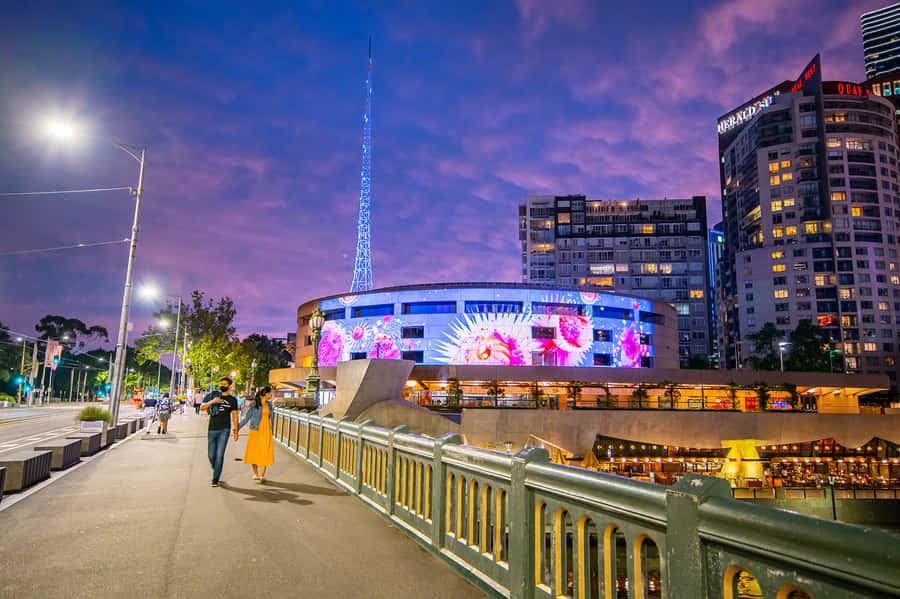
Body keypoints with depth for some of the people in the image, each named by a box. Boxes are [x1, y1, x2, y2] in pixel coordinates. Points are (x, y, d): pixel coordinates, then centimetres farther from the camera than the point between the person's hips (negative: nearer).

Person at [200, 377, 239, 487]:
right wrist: (212, 402, -19)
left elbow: (234, 415, 12)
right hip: (212, 429, 2)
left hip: (224, 429, -1)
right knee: (211, 455, 6)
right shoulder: (213, 395, 7)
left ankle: (215, 479, -1)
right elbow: (202, 407, 0)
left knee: (220, 455, -6)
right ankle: (215, 470, 33)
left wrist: (236, 431, 9)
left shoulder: (232, 399, 7)